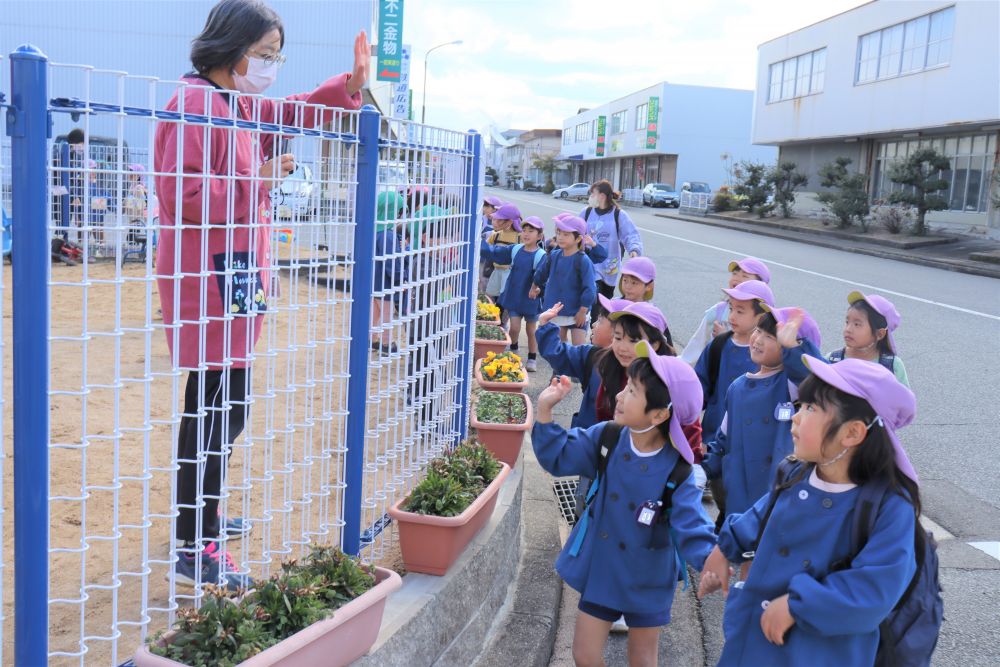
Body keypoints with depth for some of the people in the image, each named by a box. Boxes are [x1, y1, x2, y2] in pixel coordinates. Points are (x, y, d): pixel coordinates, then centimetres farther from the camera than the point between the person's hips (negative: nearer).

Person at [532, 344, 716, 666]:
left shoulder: (677, 471, -21)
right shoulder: (606, 437, -12)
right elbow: (558, 457, -4)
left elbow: (692, 527, -23)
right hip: (600, 569, 3)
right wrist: (545, 409, -16)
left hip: (647, 579, -2)